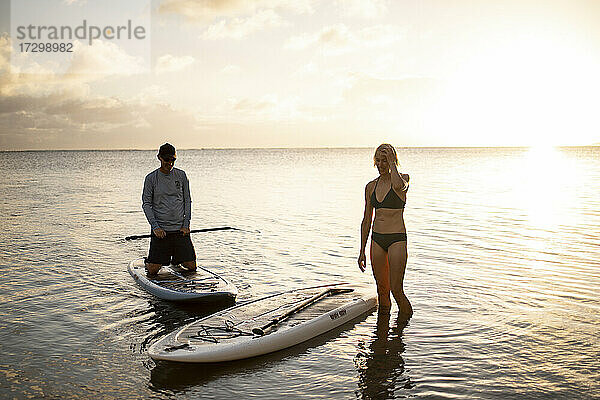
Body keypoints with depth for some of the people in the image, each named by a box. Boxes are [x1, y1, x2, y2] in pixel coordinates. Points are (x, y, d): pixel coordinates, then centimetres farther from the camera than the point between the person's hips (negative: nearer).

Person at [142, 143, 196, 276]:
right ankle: (149, 260, 31)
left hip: (180, 229, 2)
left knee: (191, 267, 1)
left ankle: (176, 260, 33)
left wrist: (186, 224, -1)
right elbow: (146, 204, -1)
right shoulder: (151, 178, 0)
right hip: (160, 230, -2)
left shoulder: (181, 175, 6)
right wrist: (155, 227, -11)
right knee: (153, 270, -4)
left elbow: (187, 200, 9)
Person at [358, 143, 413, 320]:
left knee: (396, 289, -8)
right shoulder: (371, 186, 8)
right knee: (382, 289, 9)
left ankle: (406, 313, 19)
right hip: (377, 239, 5)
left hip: (397, 239, -4)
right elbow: (366, 220, 12)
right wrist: (362, 251, 10)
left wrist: (392, 162, -17)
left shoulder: (403, 178, -3)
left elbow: (399, 186, -32)